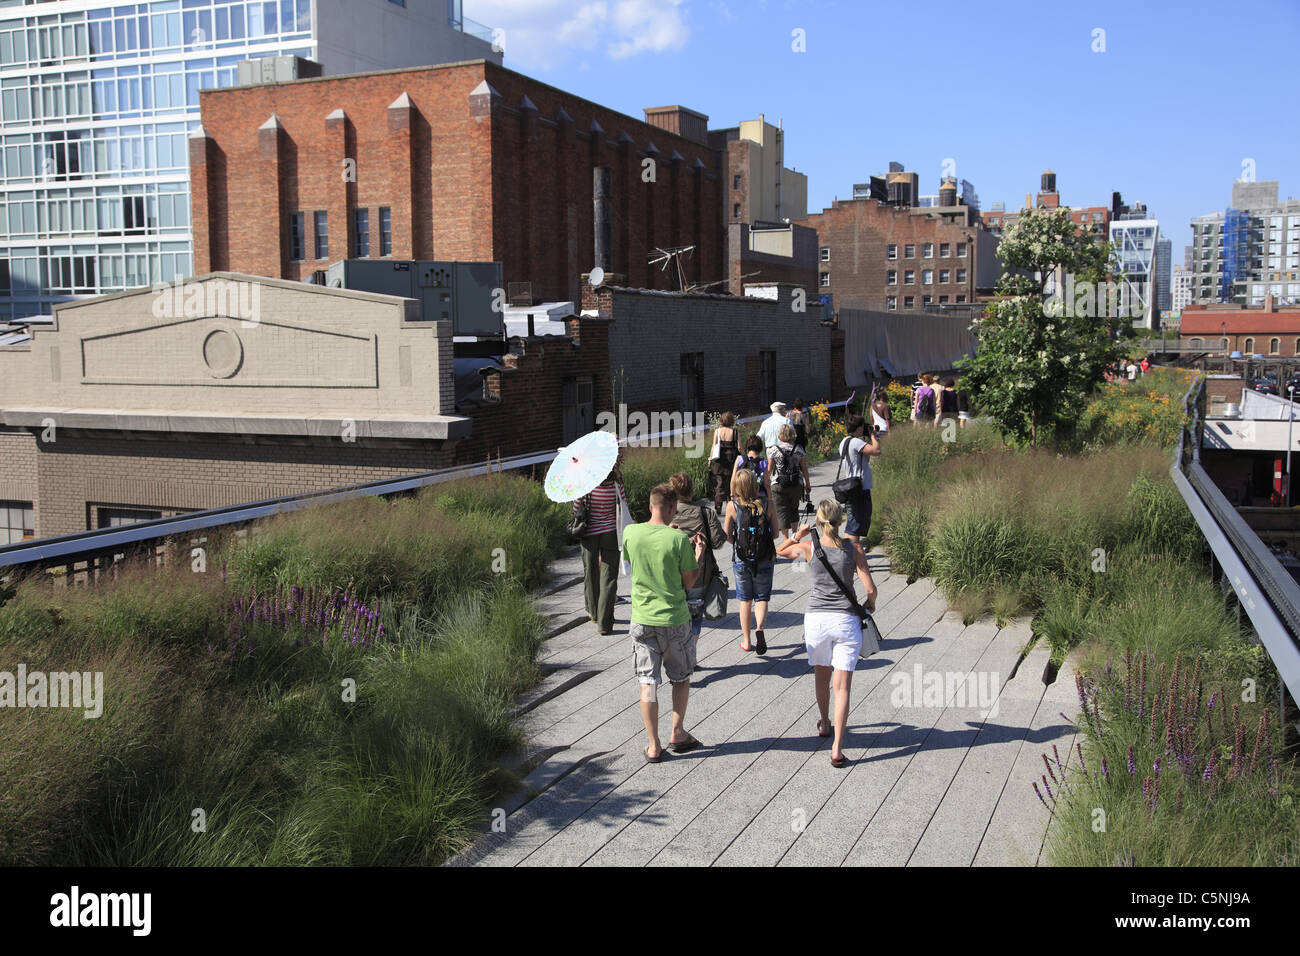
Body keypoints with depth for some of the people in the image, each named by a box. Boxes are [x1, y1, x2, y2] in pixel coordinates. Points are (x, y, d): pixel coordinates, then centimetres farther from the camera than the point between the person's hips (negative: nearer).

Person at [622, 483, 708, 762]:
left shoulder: (631, 533, -6)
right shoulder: (679, 539, -14)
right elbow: (689, 582, -6)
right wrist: (699, 555, 10)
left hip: (642, 619, 2)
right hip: (674, 618, -2)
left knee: (648, 683, 5)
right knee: (681, 677, 20)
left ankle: (654, 746, 8)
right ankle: (677, 733, 25)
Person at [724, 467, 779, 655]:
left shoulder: (732, 506, -12)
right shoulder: (767, 505, -10)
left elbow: (726, 535, -6)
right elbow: (775, 533, -3)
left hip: (741, 560, 0)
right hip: (764, 561, 0)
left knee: (744, 600, 16)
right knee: (762, 598, 13)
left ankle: (746, 641, 21)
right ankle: (760, 628, -14)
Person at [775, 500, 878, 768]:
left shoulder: (808, 548, -3)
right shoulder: (853, 548, -5)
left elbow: (779, 551, 19)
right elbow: (871, 589, -5)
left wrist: (798, 535, 14)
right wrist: (869, 604, 14)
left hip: (816, 618, 1)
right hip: (846, 620, -1)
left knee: (821, 675, 23)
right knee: (842, 685, 0)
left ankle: (824, 724, 45)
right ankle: (837, 747, -9)